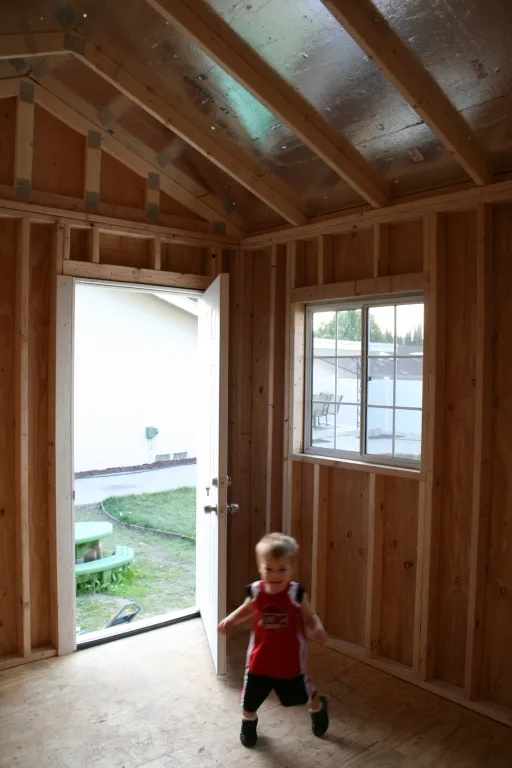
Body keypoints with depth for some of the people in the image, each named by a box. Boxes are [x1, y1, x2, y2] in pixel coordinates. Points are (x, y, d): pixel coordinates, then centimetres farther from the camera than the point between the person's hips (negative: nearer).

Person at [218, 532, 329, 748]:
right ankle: (248, 723, 53)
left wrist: (317, 630, -33)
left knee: (303, 693, 23)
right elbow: (247, 609, 5)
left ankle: (319, 708, 59)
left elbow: (309, 618, -12)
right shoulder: (255, 591, -17)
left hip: (290, 658, -1)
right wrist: (231, 619, -10)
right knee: (250, 698, 18)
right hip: (260, 658, 2)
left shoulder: (296, 594, -24)